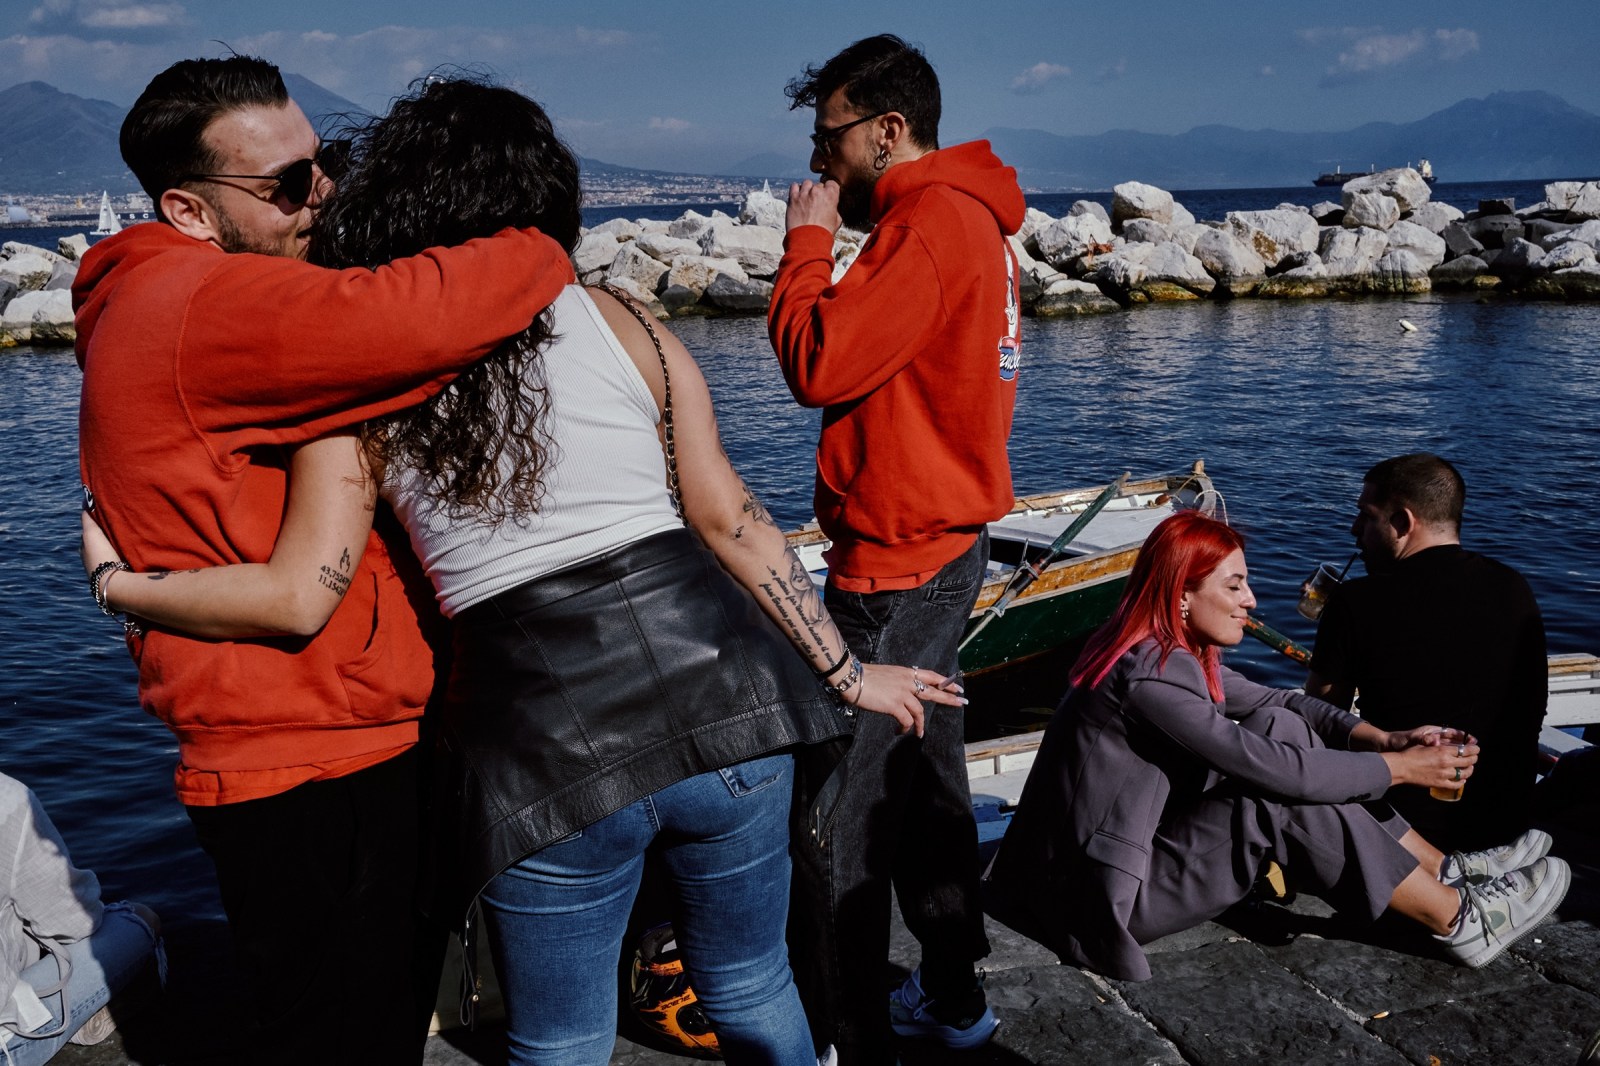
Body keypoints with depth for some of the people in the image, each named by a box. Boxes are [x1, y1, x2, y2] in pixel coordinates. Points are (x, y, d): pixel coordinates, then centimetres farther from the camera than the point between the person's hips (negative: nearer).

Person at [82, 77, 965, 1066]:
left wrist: (119, 583, 13)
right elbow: (730, 518, 3)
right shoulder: (621, 322, 5)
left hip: (547, 741, -1)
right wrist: (846, 674, 12)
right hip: (717, 692, 2)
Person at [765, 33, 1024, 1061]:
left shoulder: (929, 225, -17)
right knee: (926, 778, 19)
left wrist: (809, 242, -9)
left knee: (841, 810, -4)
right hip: (945, 540, 11)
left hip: (896, 561, -11)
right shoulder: (971, 217, 15)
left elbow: (820, 364, -20)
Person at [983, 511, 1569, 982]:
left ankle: (1444, 870, 5)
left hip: (1142, 842, 9)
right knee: (1287, 802, -19)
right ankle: (1462, 921, -3)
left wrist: (1384, 738, -6)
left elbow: (1280, 702, 9)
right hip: (1104, 897, -9)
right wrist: (1401, 768, -13)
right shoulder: (1149, 673, -24)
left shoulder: (1177, 652, 5)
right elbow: (1277, 771, -24)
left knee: (1279, 726, 0)